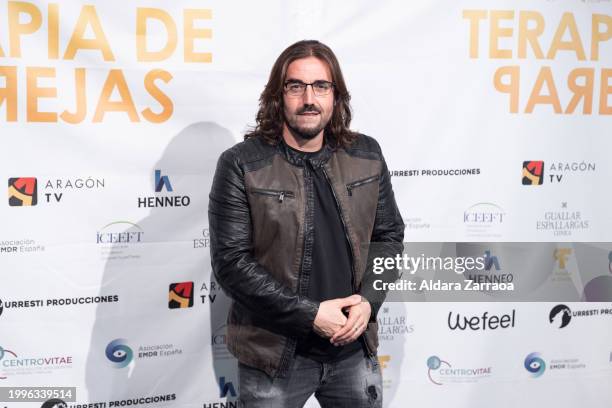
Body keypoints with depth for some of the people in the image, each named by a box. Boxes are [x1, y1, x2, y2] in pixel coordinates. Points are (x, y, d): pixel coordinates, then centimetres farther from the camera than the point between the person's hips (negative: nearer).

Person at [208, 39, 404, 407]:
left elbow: (390, 236, 8)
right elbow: (231, 261, -15)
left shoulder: (366, 156, 1)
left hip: (355, 347, 4)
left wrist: (369, 300, -8)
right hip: (274, 354, -3)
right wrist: (309, 315, -17)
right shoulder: (242, 165, -11)